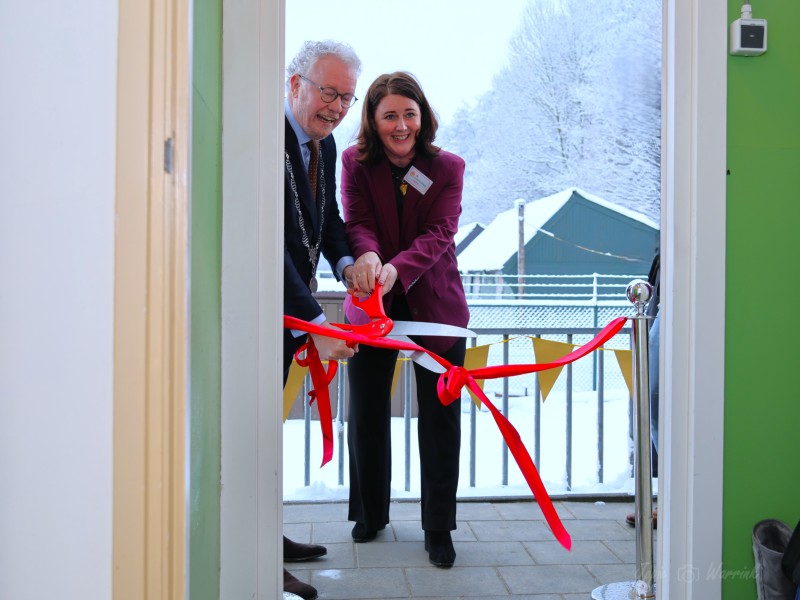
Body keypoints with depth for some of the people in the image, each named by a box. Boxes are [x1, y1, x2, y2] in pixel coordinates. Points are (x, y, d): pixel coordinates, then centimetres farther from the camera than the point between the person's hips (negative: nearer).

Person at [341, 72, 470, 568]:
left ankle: (439, 527, 16)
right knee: (366, 412, 10)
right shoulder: (356, 162, -2)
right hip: (372, 305, 1)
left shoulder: (448, 167, -4)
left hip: (436, 304, -1)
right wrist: (366, 255, -37)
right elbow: (357, 221, -13)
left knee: (441, 417, 2)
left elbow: (439, 233, -15)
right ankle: (370, 513, 30)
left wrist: (397, 268, -34)